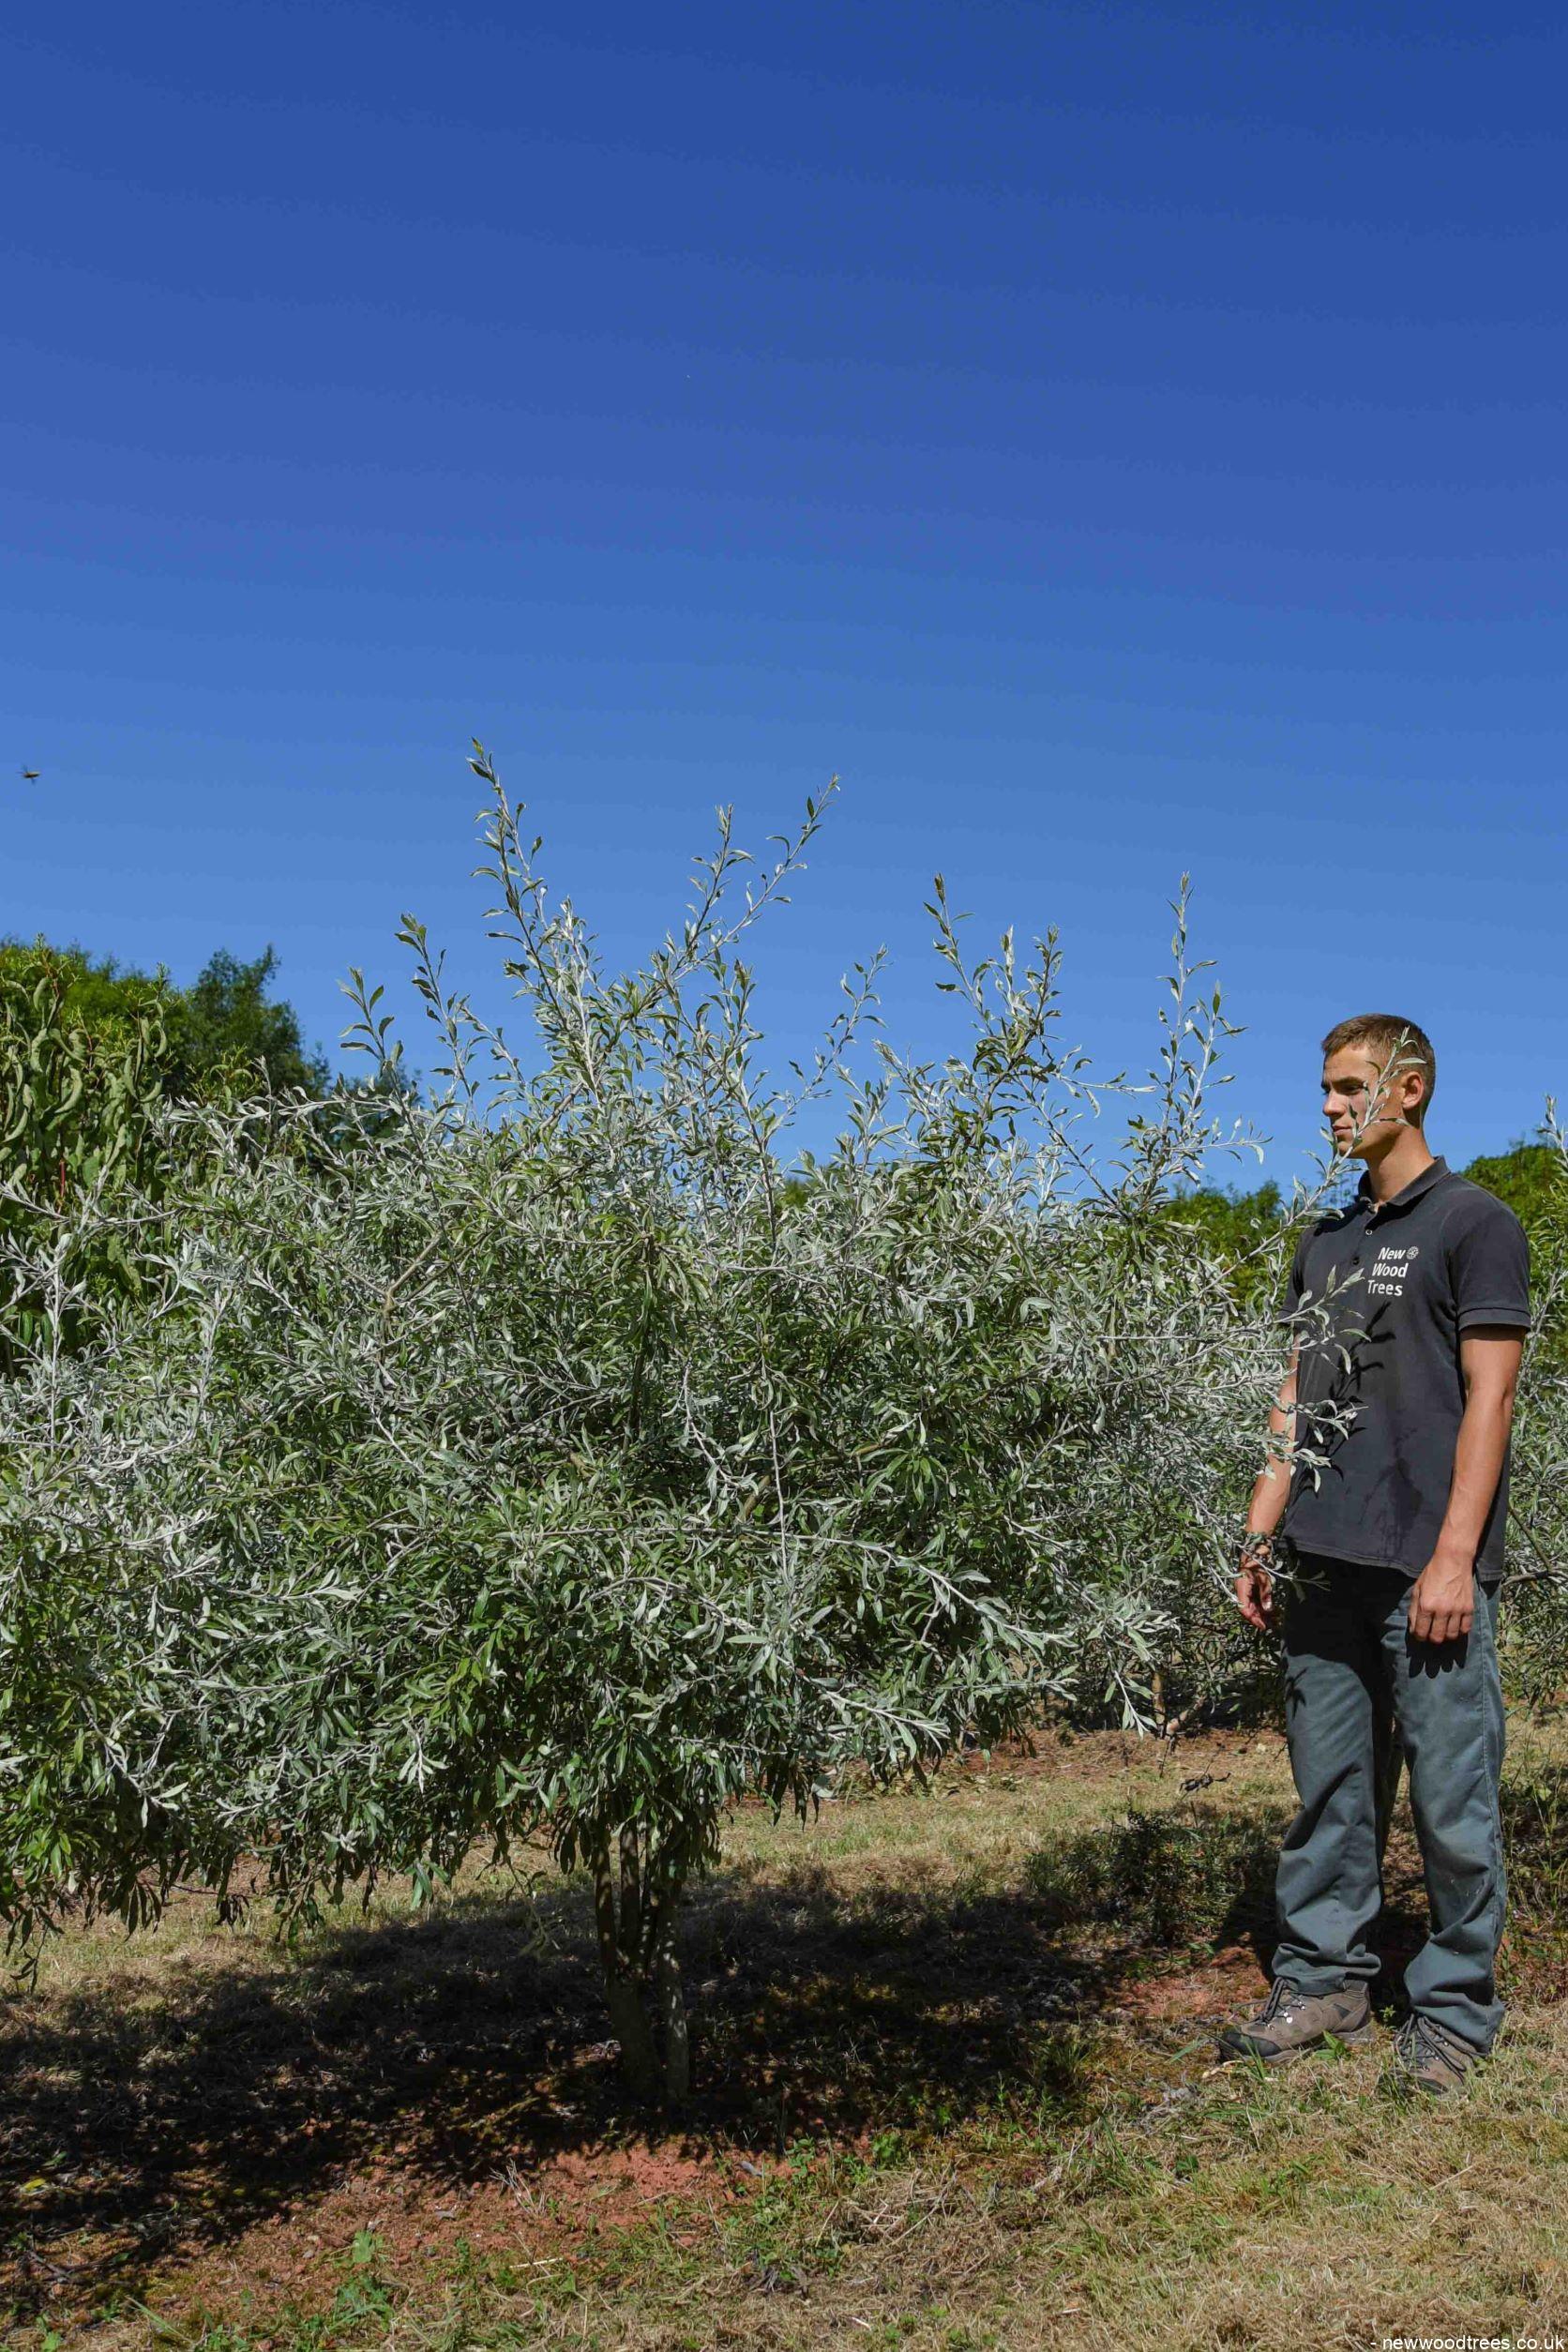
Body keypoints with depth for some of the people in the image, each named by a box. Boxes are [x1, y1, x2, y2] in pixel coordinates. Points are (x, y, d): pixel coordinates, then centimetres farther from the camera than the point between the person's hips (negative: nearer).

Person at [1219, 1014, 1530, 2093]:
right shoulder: (1325, 1242, 17)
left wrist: (1454, 1556, -15)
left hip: (1429, 1563, -6)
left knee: (1452, 1798, 2)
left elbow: (1488, 1395, -8)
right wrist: (1261, 1537, 12)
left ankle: (1456, 2006, 17)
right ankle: (1326, 1981, 23)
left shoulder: (1475, 1222, -1)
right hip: (1326, 1561, 6)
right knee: (1330, 1788, 12)